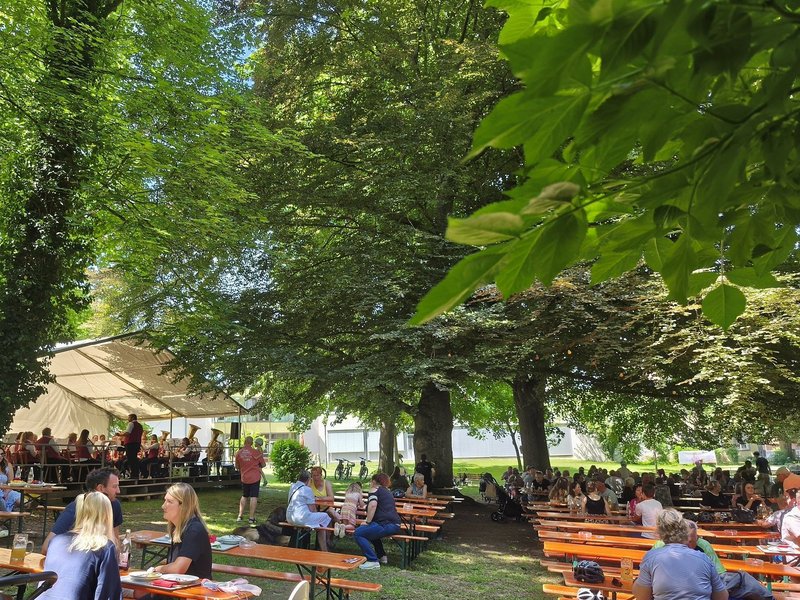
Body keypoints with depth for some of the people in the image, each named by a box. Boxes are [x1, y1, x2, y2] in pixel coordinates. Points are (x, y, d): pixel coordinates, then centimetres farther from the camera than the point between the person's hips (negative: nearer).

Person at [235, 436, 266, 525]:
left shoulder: (239, 453, -1)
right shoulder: (256, 452, -11)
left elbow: (237, 466, 12)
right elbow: (263, 465, -3)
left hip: (244, 478, 4)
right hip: (255, 477, -4)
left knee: (244, 496, 20)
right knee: (253, 497, 0)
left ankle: (240, 516, 22)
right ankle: (251, 518, 0)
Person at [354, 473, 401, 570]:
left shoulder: (374, 489, 4)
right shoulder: (387, 491, 27)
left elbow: (373, 505, -15)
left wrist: (367, 521, -9)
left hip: (386, 524, -9)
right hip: (395, 525, 9)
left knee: (358, 533, -8)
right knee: (370, 532, 31)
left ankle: (373, 561, -14)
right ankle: (382, 556, 28)